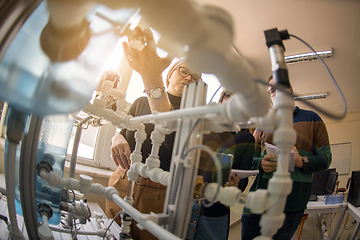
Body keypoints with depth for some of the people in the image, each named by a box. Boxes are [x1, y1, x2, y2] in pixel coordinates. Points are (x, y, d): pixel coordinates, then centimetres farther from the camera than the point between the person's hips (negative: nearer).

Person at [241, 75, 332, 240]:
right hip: (259, 197, 2)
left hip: (292, 203, -2)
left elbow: (325, 158, -1)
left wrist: (302, 162, -21)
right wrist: (261, 164, -14)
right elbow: (251, 157, 9)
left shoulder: (312, 119, 6)